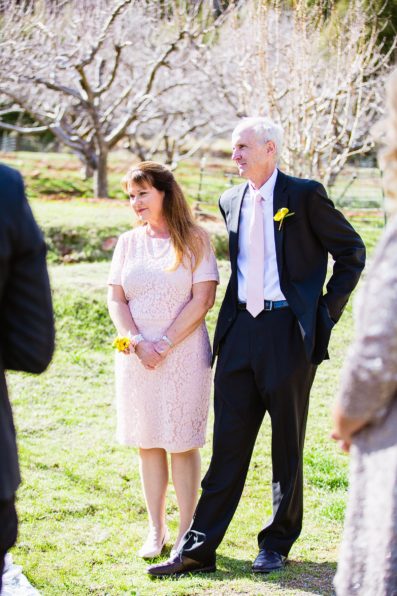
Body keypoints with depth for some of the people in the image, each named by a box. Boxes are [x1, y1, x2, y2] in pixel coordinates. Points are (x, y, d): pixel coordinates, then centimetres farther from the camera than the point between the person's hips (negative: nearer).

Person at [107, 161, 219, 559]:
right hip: (137, 357, 4)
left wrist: (165, 345, -14)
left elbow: (202, 299, -9)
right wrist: (138, 343, -11)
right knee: (147, 443, 8)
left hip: (183, 356, -4)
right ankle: (156, 530, 17)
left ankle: (186, 533, 8)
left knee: (182, 444, 0)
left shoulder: (194, 240, -2)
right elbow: (116, 300, 5)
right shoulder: (128, 242, 9)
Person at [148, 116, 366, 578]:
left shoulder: (304, 195, -5)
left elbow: (351, 250, 1)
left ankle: (277, 544, 19)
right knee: (228, 442, 5)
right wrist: (233, 320, 15)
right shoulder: (231, 201, 12)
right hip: (241, 329, 5)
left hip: (289, 331, -5)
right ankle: (198, 548, 7)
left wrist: (328, 309, -2)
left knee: (288, 444, 7)